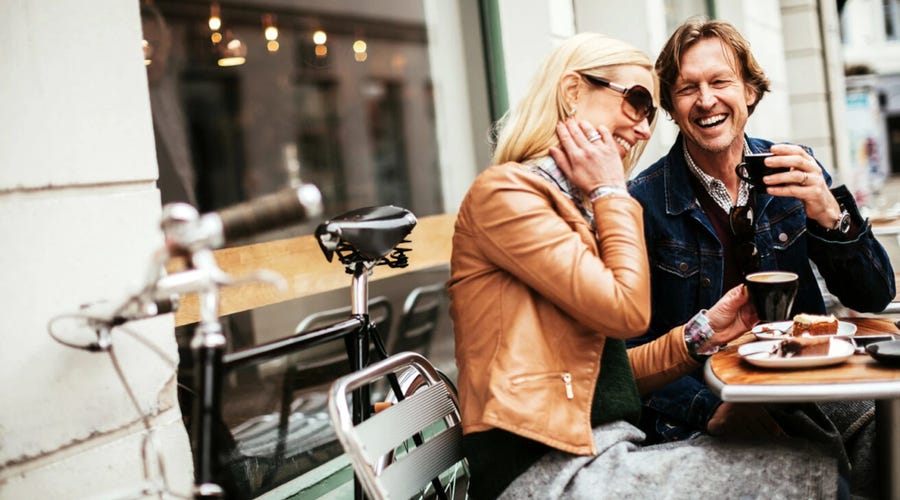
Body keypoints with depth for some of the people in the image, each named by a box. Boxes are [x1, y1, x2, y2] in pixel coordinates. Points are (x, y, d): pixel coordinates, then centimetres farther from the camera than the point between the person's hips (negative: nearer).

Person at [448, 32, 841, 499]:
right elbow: (627, 311, -17)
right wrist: (611, 193, -5)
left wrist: (703, 332, 4)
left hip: (603, 455, 8)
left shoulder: (578, 208, 19)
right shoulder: (503, 191, -8)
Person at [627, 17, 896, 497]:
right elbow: (635, 348, -7)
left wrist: (829, 213, -16)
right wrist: (711, 412, -23)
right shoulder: (645, 201, -8)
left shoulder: (794, 171, 3)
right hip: (705, 400, -4)